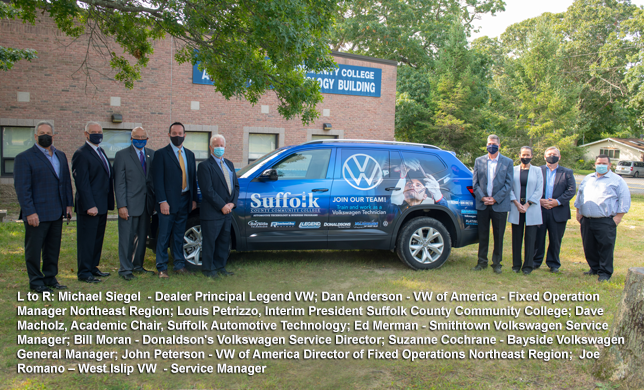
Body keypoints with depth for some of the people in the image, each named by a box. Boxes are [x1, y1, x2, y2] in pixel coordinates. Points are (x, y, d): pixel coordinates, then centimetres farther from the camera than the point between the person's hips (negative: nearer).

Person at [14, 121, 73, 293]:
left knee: (53, 248, 13)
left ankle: (50, 278, 24)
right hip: (37, 214, -6)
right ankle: (36, 281, 17)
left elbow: (66, 181, 16)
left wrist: (68, 204, 9)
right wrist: (30, 212, -16)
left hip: (57, 213, 6)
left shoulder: (61, 156, 13)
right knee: (34, 249, 5)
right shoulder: (24, 158, -7)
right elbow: (22, 187, -11)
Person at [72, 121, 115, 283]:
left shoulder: (101, 151, 16)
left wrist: (109, 202, 14)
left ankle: (93, 268, 26)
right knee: (87, 239, 0)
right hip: (90, 206, -9)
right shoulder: (81, 154, -12)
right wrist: (90, 205, -22)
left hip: (102, 205, 9)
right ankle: (84, 272, 9)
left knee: (98, 238, 15)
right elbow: (82, 183, -17)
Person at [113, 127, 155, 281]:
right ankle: (125, 269, 11)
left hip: (146, 203, 5)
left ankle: (138, 266, 25)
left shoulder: (152, 154, 10)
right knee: (127, 237, 1)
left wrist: (155, 201, 3)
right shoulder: (122, 155, -3)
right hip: (130, 204, -4)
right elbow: (119, 183, -6)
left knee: (142, 237, 12)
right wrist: (121, 205, -13)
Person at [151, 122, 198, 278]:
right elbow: (158, 180, -8)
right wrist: (162, 201, -14)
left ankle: (179, 265, 21)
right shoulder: (161, 154, -3)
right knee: (164, 236, 2)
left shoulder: (190, 154, 14)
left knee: (179, 236, 13)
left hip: (185, 201, 5)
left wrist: (194, 199, 7)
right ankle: (162, 267, 11)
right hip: (169, 202, -5)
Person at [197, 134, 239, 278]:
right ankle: (208, 268, 17)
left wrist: (232, 203, -3)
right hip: (212, 212, -7)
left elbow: (236, 186, 13)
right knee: (210, 242, 4)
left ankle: (220, 266, 27)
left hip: (227, 212, 7)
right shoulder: (205, 166, -10)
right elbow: (208, 190, -17)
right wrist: (222, 206, -17)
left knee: (224, 241, 15)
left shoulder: (229, 165, 14)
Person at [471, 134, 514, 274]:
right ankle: (482, 262, 17)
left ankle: (496, 263, 16)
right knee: (483, 235, 7)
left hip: (499, 205, -1)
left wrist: (495, 199, -10)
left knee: (498, 235, 5)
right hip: (482, 204, 1)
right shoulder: (479, 161, 9)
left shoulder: (507, 162, 4)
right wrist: (482, 197, -8)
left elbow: (508, 183, -1)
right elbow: (475, 182, 6)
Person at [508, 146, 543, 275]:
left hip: (531, 209, -1)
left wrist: (527, 205, -9)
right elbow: (509, 188, 4)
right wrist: (517, 204, -9)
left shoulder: (537, 171, 7)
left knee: (530, 238, -1)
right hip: (516, 209, 1)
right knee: (516, 238, 3)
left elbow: (539, 190, 0)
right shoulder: (513, 170, 8)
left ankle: (528, 266, 7)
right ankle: (516, 265, 12)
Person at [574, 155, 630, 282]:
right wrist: (578, 212, 14)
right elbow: (579, 196, 23)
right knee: (589, 247, 10)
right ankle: (594, 268, 26)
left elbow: (624, 200, -2)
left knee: (606, 247, -4)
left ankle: (605, 272, 6)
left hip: (605, 222, -5)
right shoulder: (587, 179, 17)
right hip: (586, 220, 5)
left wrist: (618, 217, -9)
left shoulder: (617, 180, 1)